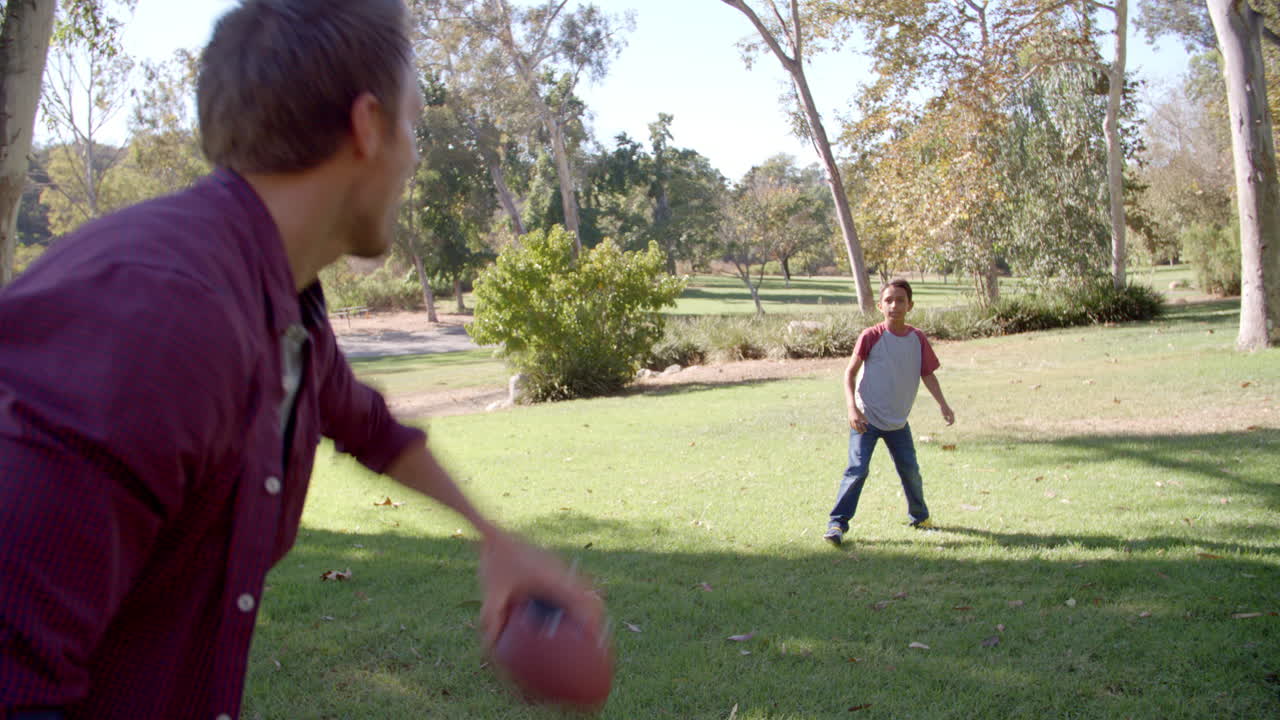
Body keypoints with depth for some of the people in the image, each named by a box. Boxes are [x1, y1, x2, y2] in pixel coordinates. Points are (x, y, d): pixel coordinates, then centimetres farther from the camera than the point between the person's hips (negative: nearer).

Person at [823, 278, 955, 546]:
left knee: (910, 469, 11)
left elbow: (928, 374, 8)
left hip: (898, 421, 4)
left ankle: (919, 515, 34)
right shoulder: (871, 337, -12)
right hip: (867, 418, -4)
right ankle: (837, 522, -8)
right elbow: (850, 373, -10)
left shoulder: (918, 339, 0)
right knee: (858, 469, -14)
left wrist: (943, 405, -4)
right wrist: (853, 409, -20)